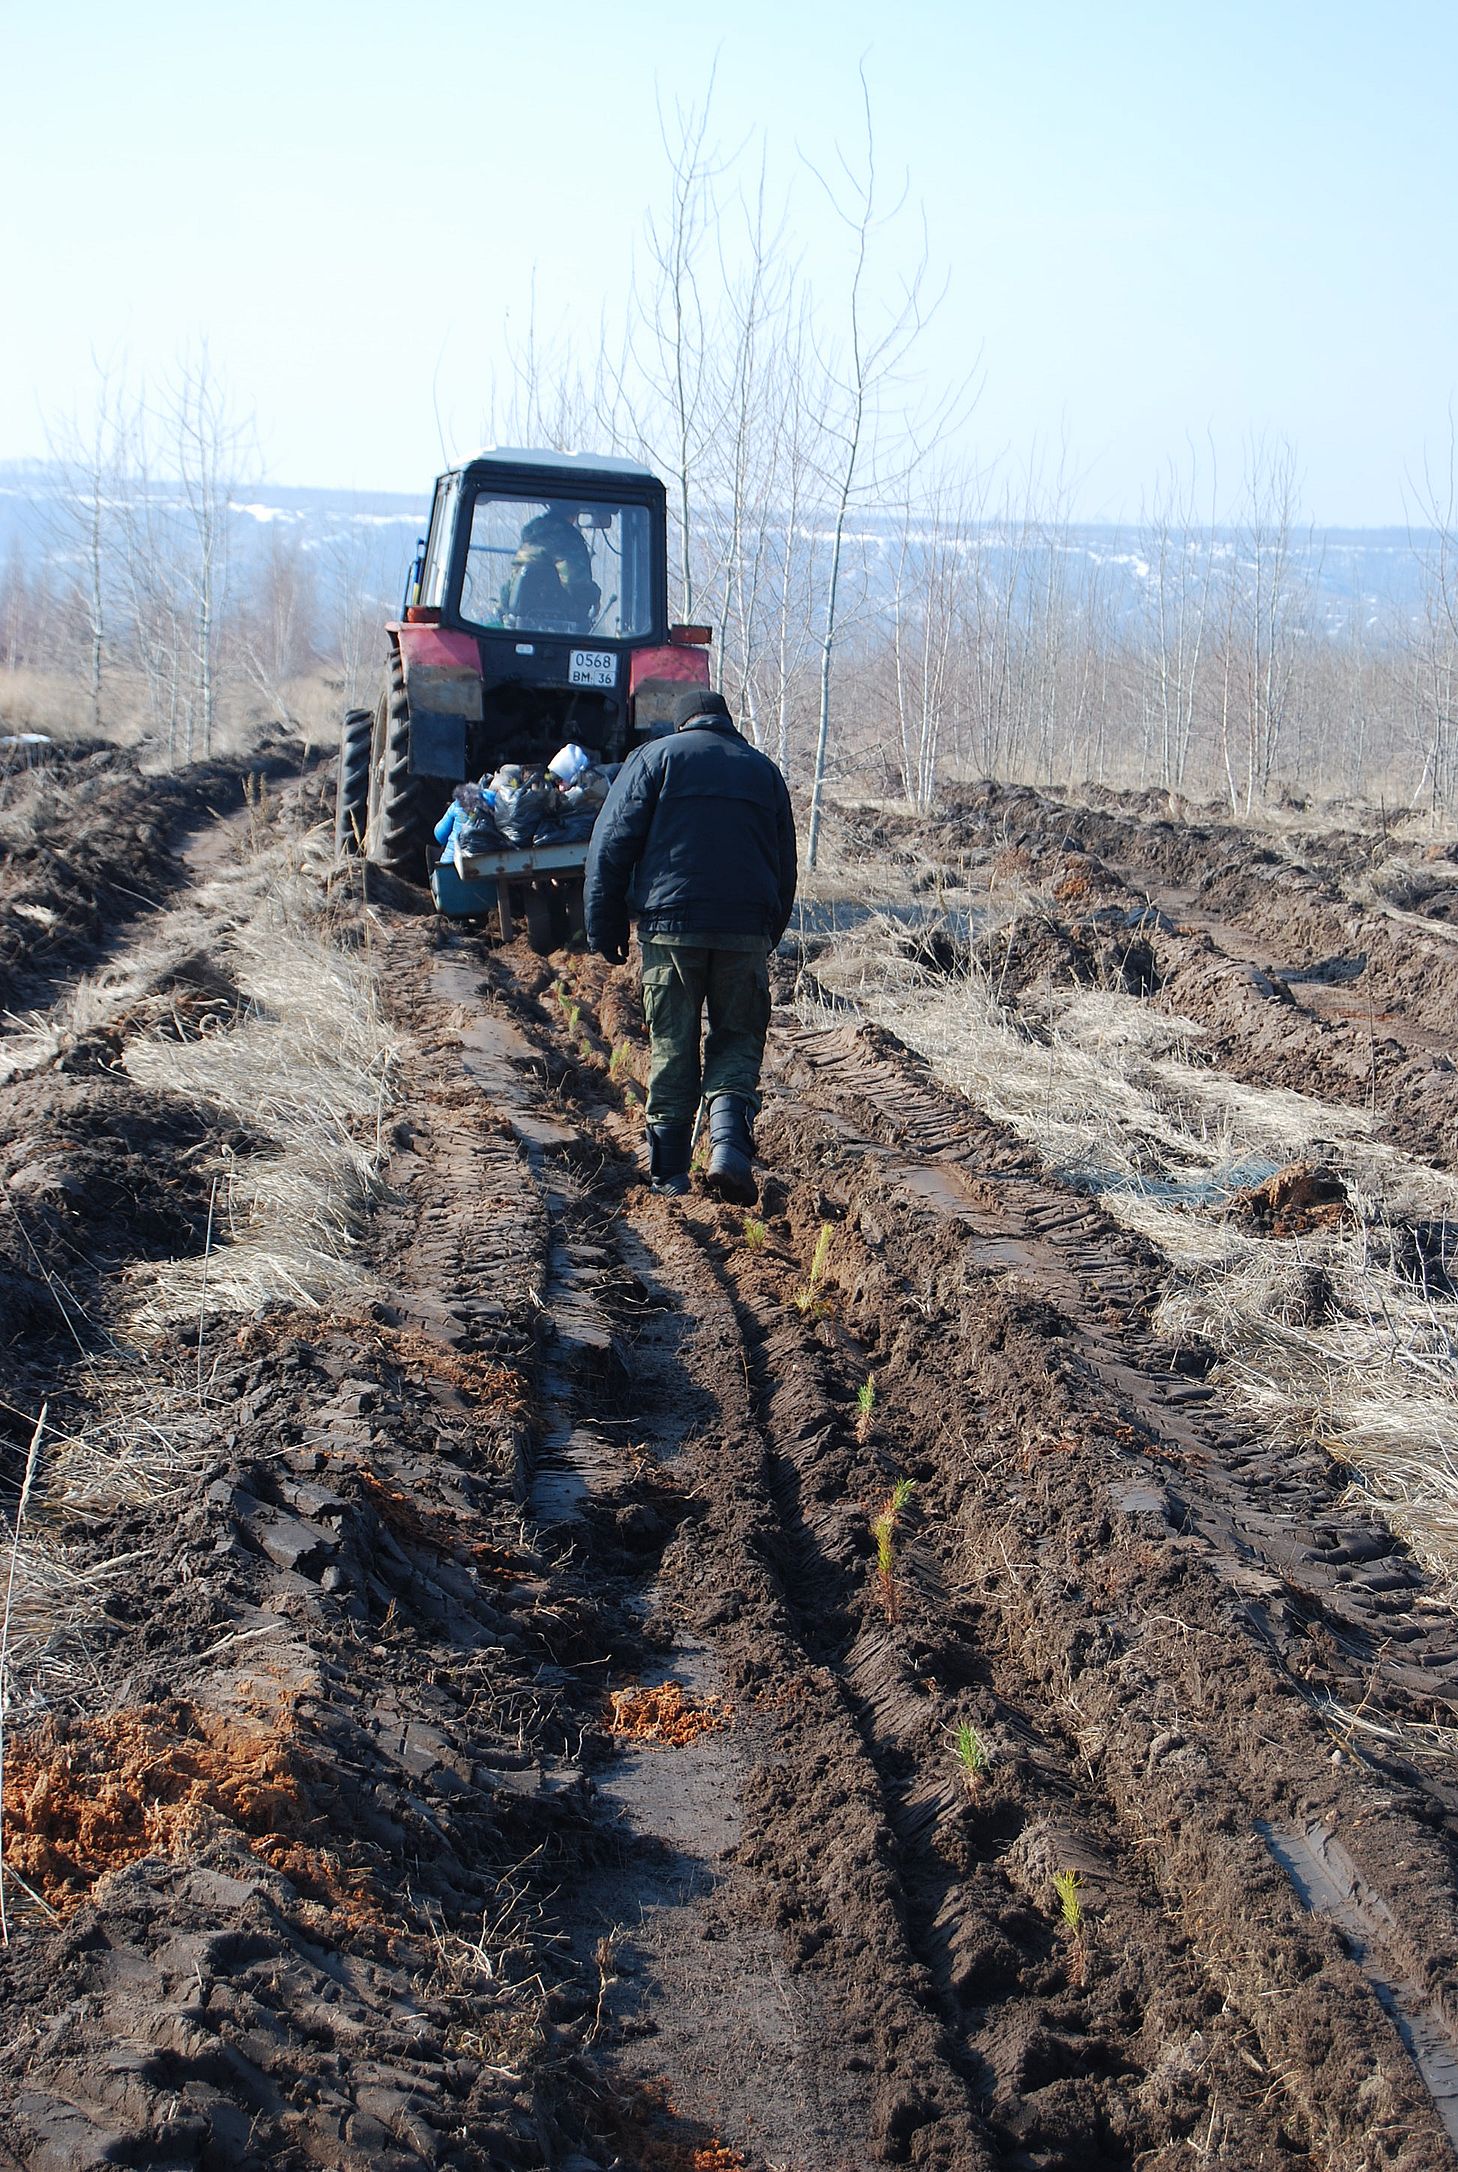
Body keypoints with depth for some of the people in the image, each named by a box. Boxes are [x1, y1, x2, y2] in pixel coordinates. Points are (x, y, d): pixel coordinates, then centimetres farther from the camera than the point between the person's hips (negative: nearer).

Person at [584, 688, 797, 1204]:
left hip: (669, 924, -1)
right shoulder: (764, 770, 17)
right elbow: (785, 866, 19)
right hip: (746, 929, 1)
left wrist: (605, 928, 5)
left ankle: (669, 1170, 10)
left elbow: (612, 845, 0)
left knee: (672, 1045, 7)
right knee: (738, 1040, 9)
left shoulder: (655, 757, 7)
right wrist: (767, 938, 25)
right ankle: (729, 1143, -13)